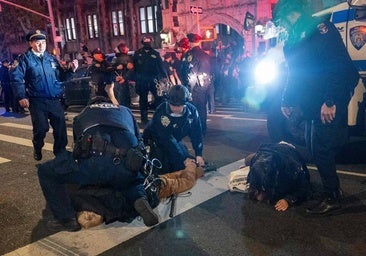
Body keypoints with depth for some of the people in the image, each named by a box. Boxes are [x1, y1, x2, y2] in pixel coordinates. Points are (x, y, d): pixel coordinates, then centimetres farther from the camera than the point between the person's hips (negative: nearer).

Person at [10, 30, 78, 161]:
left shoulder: (51, 58, 13)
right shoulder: (25, 58, 0)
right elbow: (16, 77, -8)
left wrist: (71, 70, -1)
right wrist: (21, 96, -16)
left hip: (55, 100, 4)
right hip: (37, 101, -4)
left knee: (60, 127, 5)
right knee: (41, 128, -6)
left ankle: (60, 152, 22)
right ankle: (37, 149, 25)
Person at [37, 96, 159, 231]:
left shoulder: (82, 115, 36)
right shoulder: (125, 110, 37)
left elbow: (78, 144, 43)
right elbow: (139, 142, 37)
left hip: (95, 161, -2)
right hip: (128, 164, 3)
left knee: (45, 172, 21)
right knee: (133, 181, 39)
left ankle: (66, 219, 15)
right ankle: (140, 200, 7)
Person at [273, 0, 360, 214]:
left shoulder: (321, 29, -13)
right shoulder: (293, 41, 13)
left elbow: (341, 66, -21)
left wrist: (331, 102, -24)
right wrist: (287, 101, 22)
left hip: (328, 107, -8)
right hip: (311, 107, 8)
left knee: (321, 150, -5)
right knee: (315, 149, 11)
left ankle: (332, 198, 11)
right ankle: (332, 188, 27)